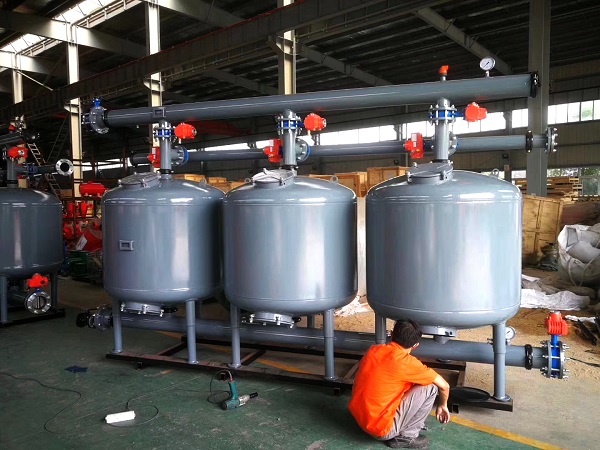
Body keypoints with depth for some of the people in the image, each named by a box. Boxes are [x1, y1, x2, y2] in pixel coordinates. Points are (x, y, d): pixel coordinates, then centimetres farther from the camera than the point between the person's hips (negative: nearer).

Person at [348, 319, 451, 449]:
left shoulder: (373, 350, 1)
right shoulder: (407, 362, -16)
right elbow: (444, 386, -4)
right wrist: (442, 405, 18)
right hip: (381, 429, -7)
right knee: (430, 387, -4)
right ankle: (405, 437, 6)